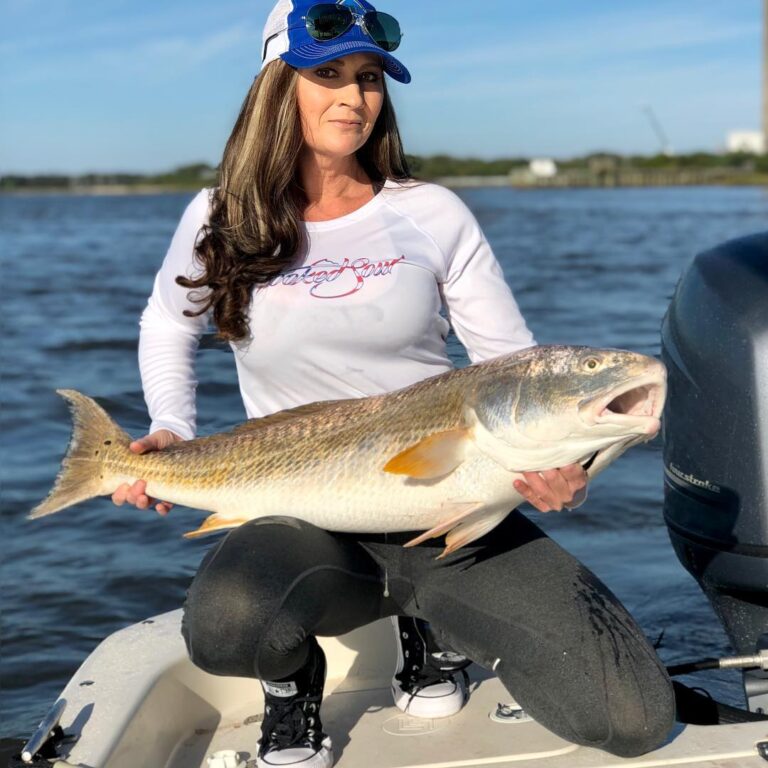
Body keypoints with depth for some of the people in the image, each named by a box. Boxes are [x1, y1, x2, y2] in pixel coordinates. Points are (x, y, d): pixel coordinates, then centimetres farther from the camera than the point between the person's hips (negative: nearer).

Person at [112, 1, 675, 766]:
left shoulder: (432, 214, -2)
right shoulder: (219, 220, 1)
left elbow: (514, 362, 0)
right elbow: (166, 330, 19)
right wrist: (171, 433, 2)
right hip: (306, 521, 0)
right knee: (224, 627, -38)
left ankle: (429, 623, 14)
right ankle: (293, 679, 3)